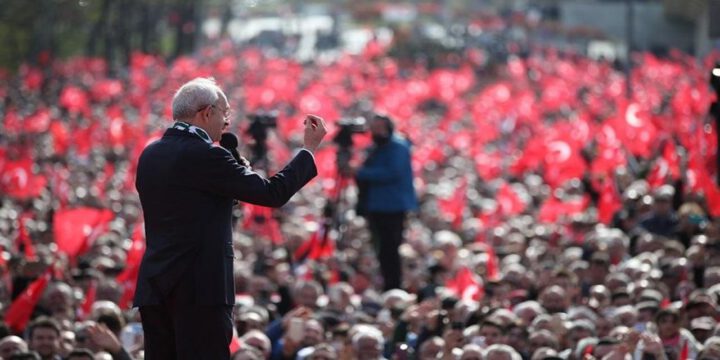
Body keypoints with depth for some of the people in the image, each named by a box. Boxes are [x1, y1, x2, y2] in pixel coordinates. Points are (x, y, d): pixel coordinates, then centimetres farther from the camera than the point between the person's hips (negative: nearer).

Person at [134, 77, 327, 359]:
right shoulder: (205, 154, -12)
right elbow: (273, 193, -11)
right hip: (201, 285, -8)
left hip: (154, 286, 8)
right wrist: (309, 148, 1)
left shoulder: (150, 155, 12)